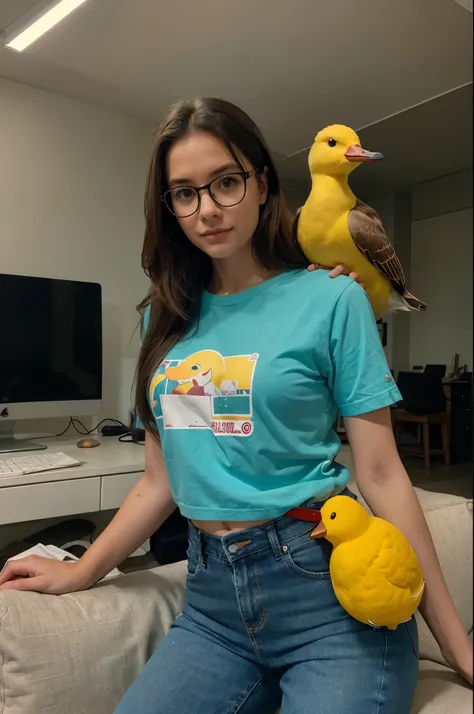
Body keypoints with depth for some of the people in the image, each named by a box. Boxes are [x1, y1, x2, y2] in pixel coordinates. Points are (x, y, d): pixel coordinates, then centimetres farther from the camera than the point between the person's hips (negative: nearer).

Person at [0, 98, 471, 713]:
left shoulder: (331, 298, -6)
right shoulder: (166, 316, 7)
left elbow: (382, 475, -7)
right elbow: (162, 478, 12)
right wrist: (81, 572, 14)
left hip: (327, 591, -3)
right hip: (213, 599, 4)